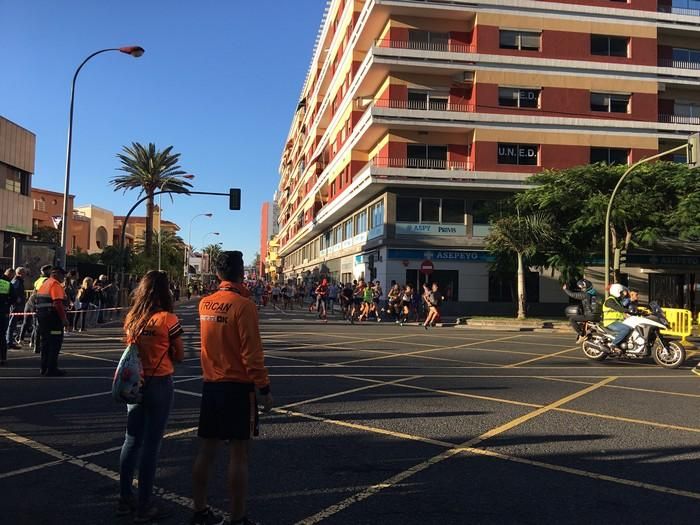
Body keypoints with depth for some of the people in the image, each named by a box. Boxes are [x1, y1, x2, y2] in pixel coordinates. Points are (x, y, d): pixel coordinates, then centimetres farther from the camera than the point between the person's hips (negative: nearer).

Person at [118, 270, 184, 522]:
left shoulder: (130, 318, 1)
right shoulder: (167, 319, -15)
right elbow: (179, 356, -8)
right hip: (159, 384, -6)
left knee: (131, 441, 17)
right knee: (150, 445, 4)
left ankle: (125, 499, 29)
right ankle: (144, 506, 14)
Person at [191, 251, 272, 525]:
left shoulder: (205, 303, 5)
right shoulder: (243, 305, -15)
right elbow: (252, 353, -18)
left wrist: (241, 292, 14)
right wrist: (264, 389, -11)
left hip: (210, 386, 7)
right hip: (238, 387, -6)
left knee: (206, 450, 14)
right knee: (238, 454, 2)